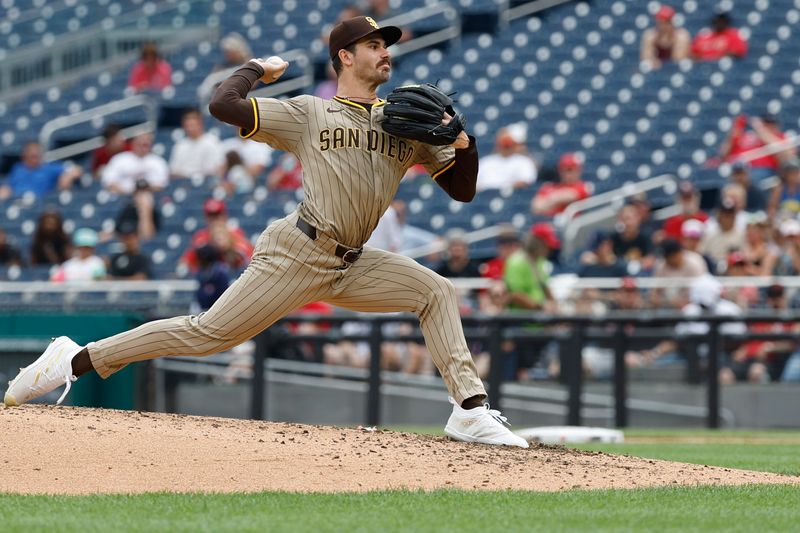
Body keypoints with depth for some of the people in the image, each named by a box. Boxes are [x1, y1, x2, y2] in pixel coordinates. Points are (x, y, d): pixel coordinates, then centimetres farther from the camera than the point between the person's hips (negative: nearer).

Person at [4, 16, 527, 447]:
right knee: (208, 333, -11)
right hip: (298, 254, -6)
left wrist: (462, 143, -7)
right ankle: (78, 359, -5)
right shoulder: (309, 114, -1)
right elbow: (223, 104, -12)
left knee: (437, 292, -6)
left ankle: (471, 407, -9)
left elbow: (463, 189, 12)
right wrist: (258, 69, 6)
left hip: (352, 266, 6)